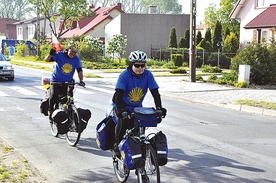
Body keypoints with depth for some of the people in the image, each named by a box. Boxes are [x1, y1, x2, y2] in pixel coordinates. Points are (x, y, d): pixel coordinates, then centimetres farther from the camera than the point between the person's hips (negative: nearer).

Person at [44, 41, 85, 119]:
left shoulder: (76, 59, -5)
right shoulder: (60, 55, -12)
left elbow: (79, 70, -8)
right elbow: (46, 60, -17)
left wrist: (81, 81, -23)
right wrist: (50, 54, -38)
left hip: (67, 83, 3)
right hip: (56, 80, -2)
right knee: (54, 96, -20)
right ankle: (51, 111, 1)